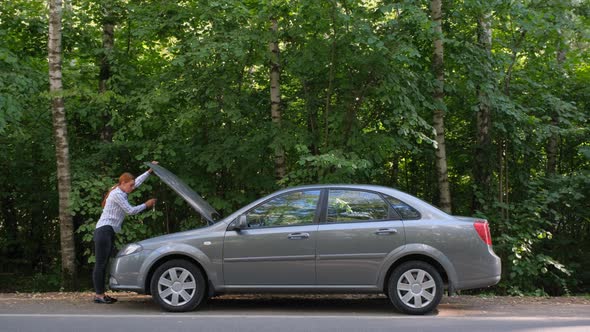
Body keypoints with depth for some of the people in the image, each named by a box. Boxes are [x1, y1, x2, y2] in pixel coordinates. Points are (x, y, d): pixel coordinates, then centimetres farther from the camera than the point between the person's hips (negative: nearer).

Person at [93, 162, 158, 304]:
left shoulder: (120, 192, 16)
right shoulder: (117, 194, -12)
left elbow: (137, 181, 27)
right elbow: (130, 210, -10)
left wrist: (150, 171, 27)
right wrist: (146, 205, 1)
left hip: (109, 232, 10)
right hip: (104, 231, -10)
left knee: (104, 264, 7)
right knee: (100, 264, -10)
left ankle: (100, 294, 8)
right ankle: (99, 295, -10)